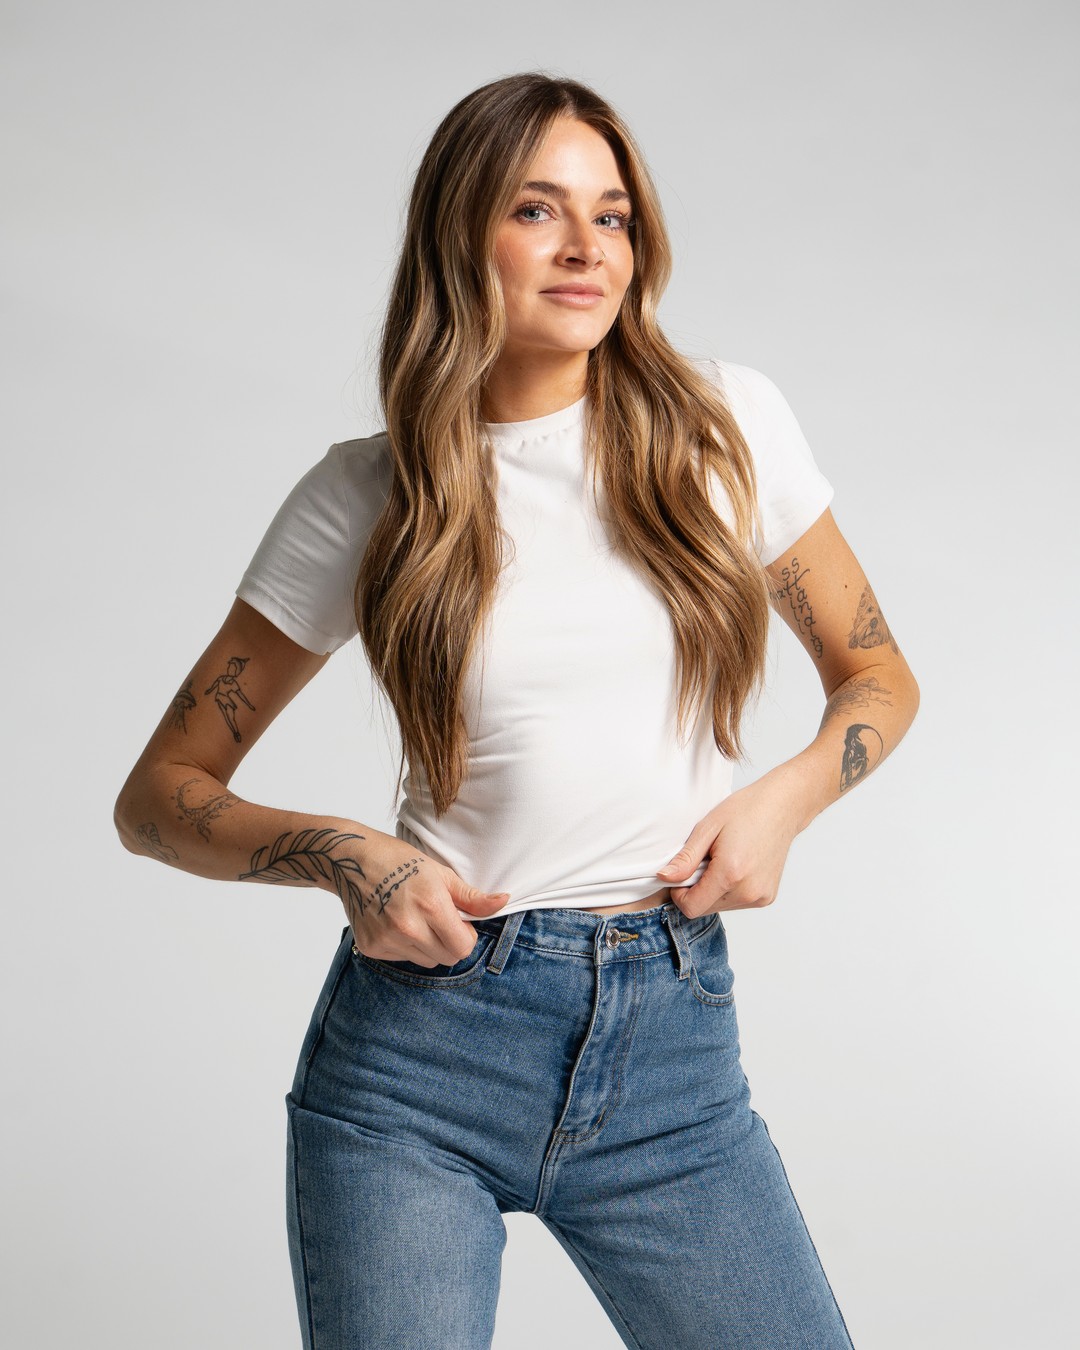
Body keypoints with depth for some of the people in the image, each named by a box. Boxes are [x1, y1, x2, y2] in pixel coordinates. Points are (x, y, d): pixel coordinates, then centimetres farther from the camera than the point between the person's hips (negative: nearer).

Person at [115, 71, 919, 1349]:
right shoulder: (364, 498, -1)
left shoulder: (726, 425, 2)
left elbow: (878, 678, 14)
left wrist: (782, 799, -6)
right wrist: (343, 855, -14)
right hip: (420, 1039, -1)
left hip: (673, 1049, 2)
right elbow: (160, 796, 4)